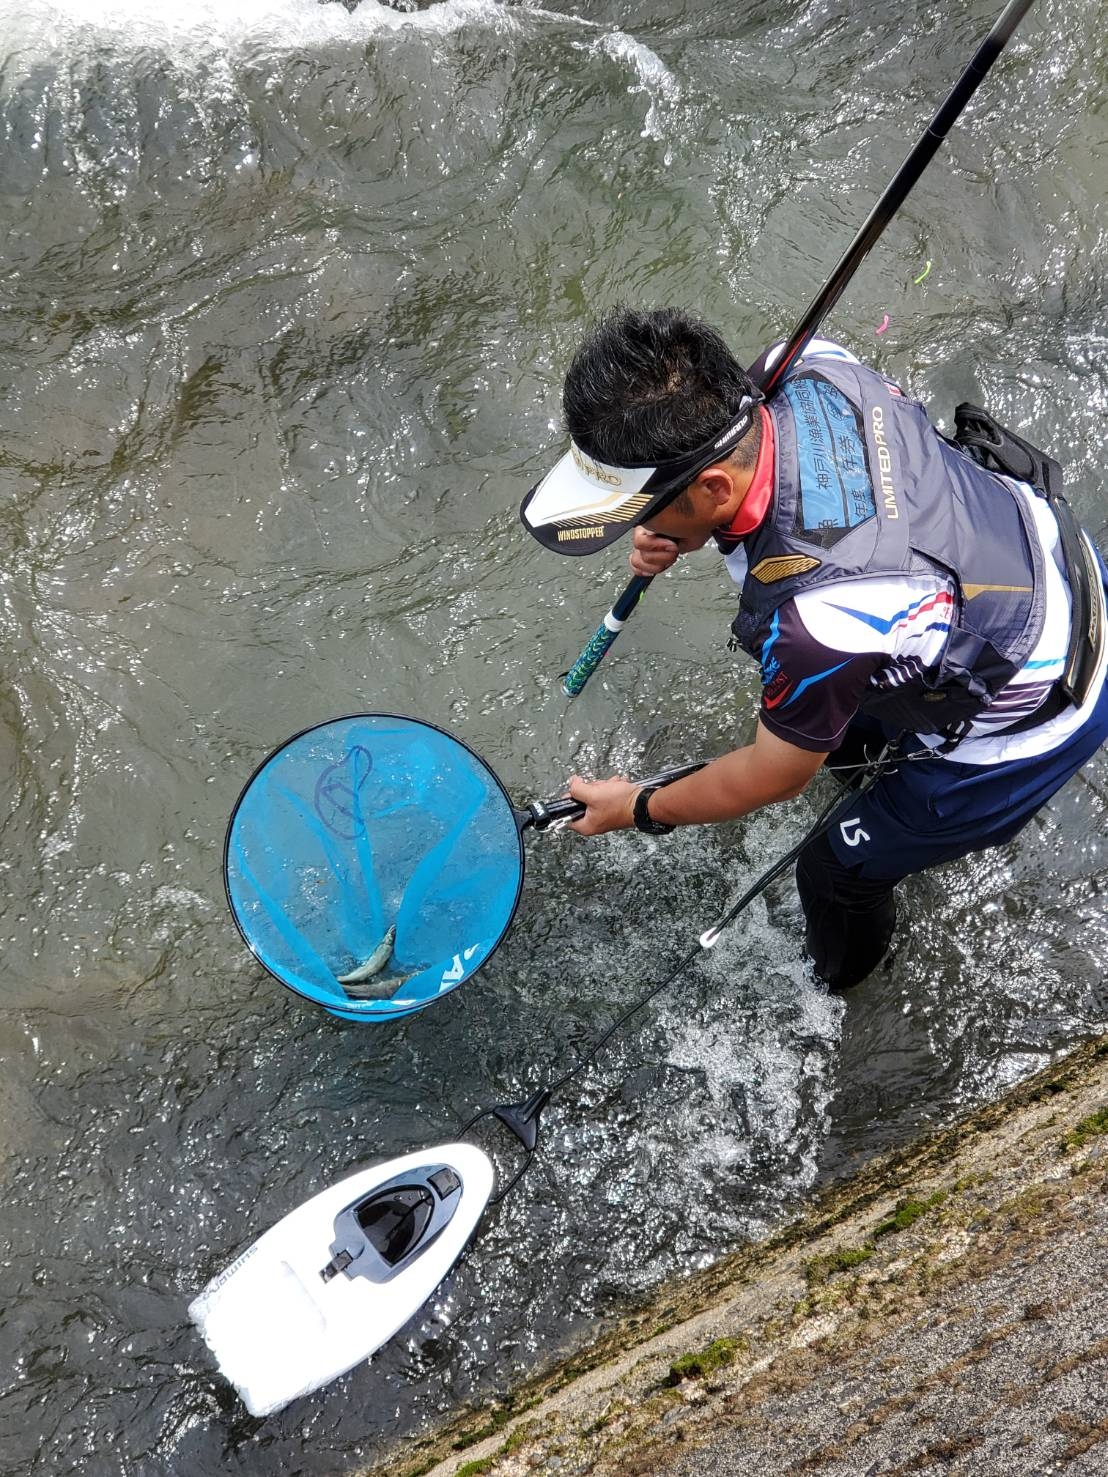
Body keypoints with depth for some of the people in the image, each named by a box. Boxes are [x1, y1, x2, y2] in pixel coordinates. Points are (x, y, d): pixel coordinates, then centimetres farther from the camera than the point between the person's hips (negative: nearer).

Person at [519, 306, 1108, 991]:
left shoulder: (817, 617, -43)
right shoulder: (806, 366, -23)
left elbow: (775, 775, -22)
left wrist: (641, 809, -3)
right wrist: (671, 533, -15)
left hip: (1032, 724, -7)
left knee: (841, 869, 15)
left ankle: (838, 983, 48)